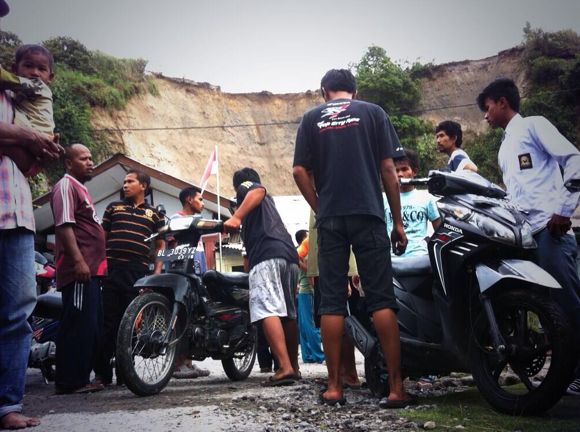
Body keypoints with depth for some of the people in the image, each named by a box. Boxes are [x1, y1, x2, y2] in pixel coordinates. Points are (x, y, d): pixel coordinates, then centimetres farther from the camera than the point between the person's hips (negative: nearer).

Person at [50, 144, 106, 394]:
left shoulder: (80, 188, 25)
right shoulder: (66, 186, -6)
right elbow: (64, 225, -18)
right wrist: (78, 261, -26)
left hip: (91, 269, 11)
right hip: (79, 269, -11)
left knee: (91, 325, 11)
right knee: (78, 324, -12)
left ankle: (81, 378, 16)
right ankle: (69, 381, -9)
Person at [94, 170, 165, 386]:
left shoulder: (154, 214, 15)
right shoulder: (113, 207, 17)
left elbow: (160, 245, 14)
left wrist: (157, 272, 2)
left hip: (139, 274, 0)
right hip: (112, 269, 0)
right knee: (107, 321, -2)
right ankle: (102, 373, 3)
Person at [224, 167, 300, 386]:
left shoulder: (246, 186, 15)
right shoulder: (268, 201, 37)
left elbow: (258, 191, -10)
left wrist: (236, 217, -22)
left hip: (267, 255, -9)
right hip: (289, 254, 9)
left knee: (268, 310, -18)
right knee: (288, 313, 13)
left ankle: (285, 368, -29)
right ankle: (294, 367, 18)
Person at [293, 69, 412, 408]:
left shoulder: (311, 118, 12)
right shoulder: (373, 112, 9)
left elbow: (300, 171, 3)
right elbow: (388, 169, 2)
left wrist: (320, 209, 13)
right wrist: (398, 221, 5)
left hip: (329, 219, 2)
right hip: (368, 214, -1)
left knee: (332, 302, 2)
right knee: (382, 300, -2)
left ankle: (334, 387, 5)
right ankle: (396, 387, -4)